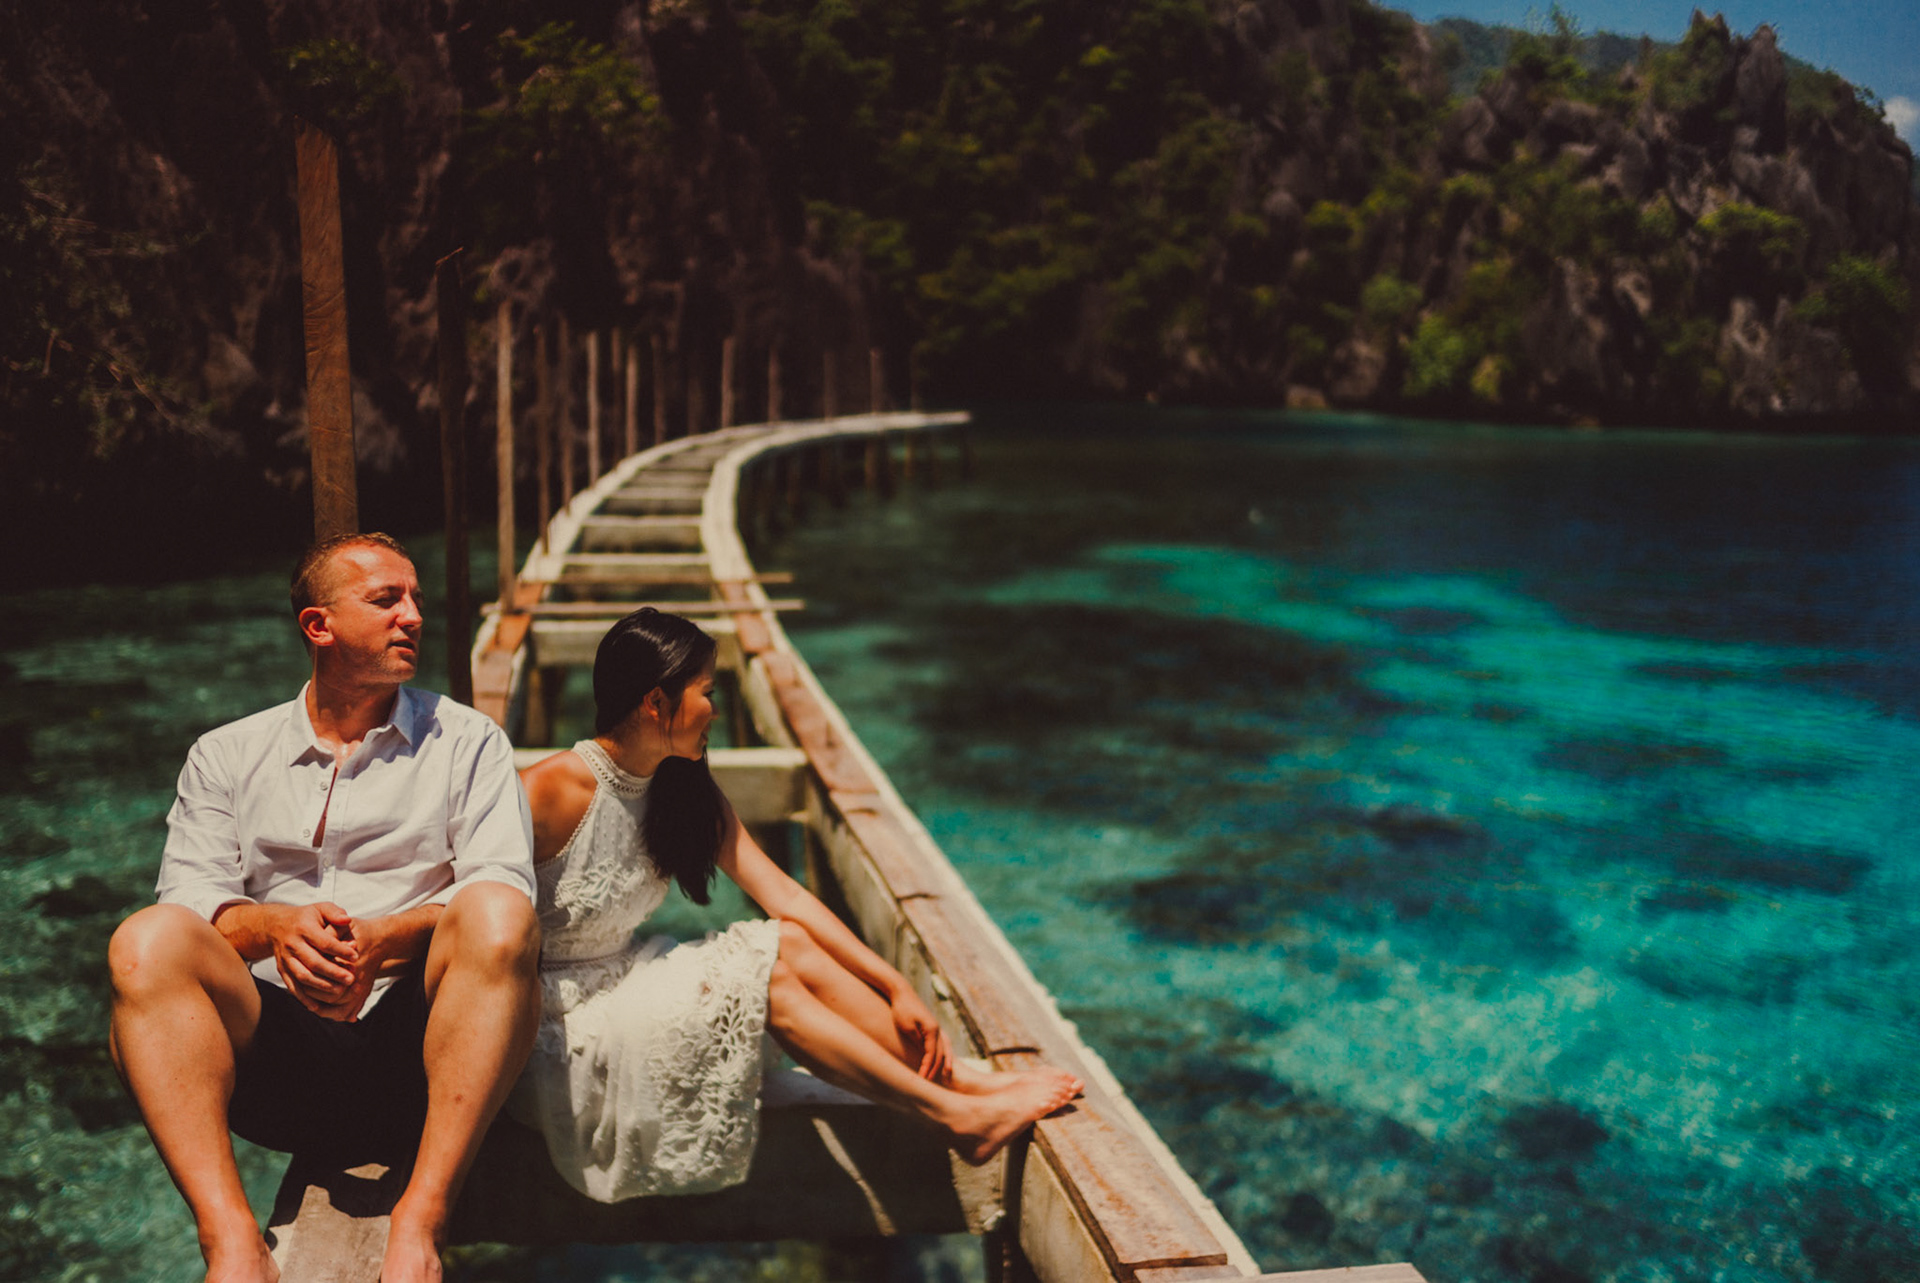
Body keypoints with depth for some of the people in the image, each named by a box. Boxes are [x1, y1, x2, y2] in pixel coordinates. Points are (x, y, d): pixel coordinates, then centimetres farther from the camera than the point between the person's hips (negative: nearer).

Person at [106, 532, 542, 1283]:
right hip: (271, 1046, 1)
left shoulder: (467, 742, 14)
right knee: (147, 940, -24)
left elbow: (505, 888, -1)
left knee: (496, 916, -30)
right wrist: (276, 927, -18)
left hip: (415, 1047, -1)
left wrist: (381, 938, -19)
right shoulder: (226, 756, 19)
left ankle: (419, 1223, -34)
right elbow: (191, 899, 5)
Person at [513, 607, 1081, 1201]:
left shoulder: (684, 791, 1)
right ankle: (954, 1116, -18)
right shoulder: (548, 794, -21)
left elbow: (785, 896, -2)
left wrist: (895, 987, -7)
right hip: (559, 1029, -7)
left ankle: (963, 1082, -12)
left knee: (788, 944, -13)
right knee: (766, 981, -22)